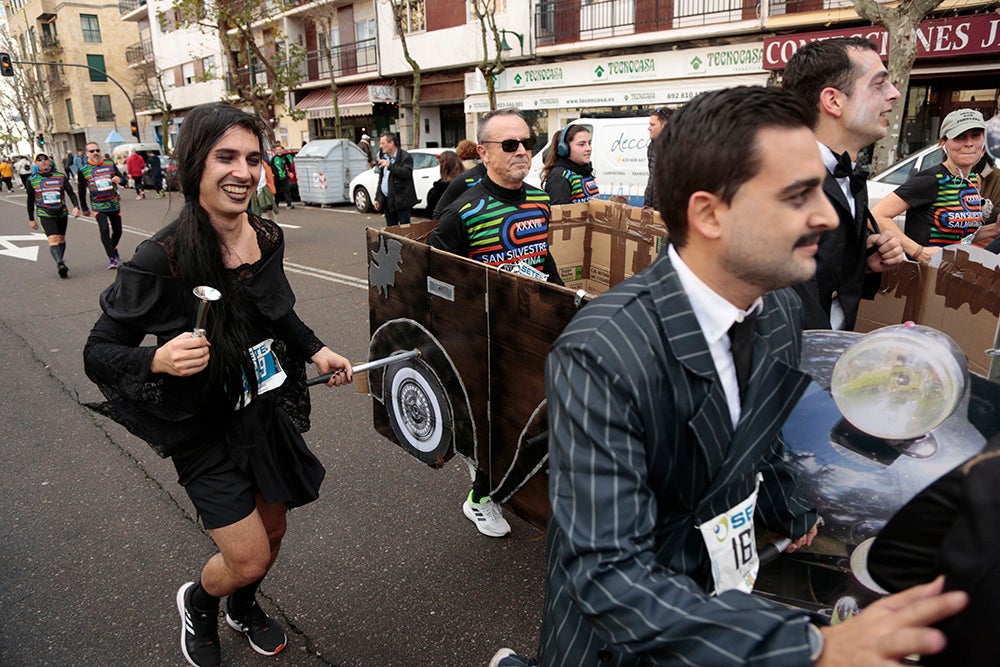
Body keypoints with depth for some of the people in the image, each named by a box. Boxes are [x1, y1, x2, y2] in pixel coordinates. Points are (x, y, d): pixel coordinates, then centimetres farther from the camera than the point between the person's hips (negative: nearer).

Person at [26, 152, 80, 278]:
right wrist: (31, 219, 11)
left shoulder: (61, 176, 3)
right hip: (45, 214, -2)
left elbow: (71, 192, 1)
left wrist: (76, 206, -18)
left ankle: (61, 263, 25)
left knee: (61, 238, 11)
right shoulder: (32, 180, 3)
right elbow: (30, 201, 9)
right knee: (53, 238, -18)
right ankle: (60, 264, -33)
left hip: (62, 213, 2)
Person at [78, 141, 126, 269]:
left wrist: (119, 179, -20)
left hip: (114, 204, 3)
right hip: (98, 206, -2)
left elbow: (122, 179, 6)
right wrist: (84, 208, 10)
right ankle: (111, 259, -10)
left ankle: (114, 249, 39)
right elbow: (82, 190, 7)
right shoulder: (83, 170, -1)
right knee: (104, 230, -15)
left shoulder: (110, 164, 3)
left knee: (117, 230, 10)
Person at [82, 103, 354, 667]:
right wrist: (159, 359, -35)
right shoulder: (163, 259, -25)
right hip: (205, 430, -5)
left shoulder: (268, 237, -6)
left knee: (273, 533, 21)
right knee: (249, 558, 0)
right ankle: (198, 604, 38)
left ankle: (244, 609, 55)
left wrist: (316, 350, 3)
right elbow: (99, 353, -17)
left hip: (269, 411, 6)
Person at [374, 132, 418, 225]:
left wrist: (390, 166, -23)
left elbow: (406, 173, -21)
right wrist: (377, 198, 17)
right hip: (387, 201, 7)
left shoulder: (405, 157, -7)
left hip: (401, 200, -7)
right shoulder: (383, 157, 17)